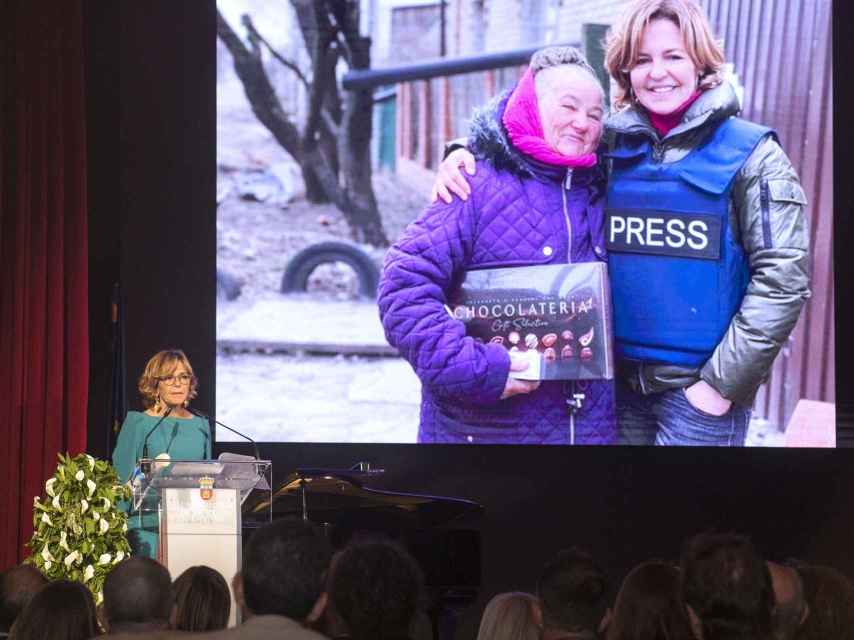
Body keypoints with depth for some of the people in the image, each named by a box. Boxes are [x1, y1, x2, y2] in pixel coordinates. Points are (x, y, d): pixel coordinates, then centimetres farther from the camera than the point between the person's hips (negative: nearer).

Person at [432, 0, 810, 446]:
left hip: (698, 388, -4)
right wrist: (466, 156, -5)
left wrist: (721, 383, -12)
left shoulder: (751, 155, -4)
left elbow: (782, 277, -8)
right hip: (621, 382, 4)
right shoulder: (608, 146, 7)